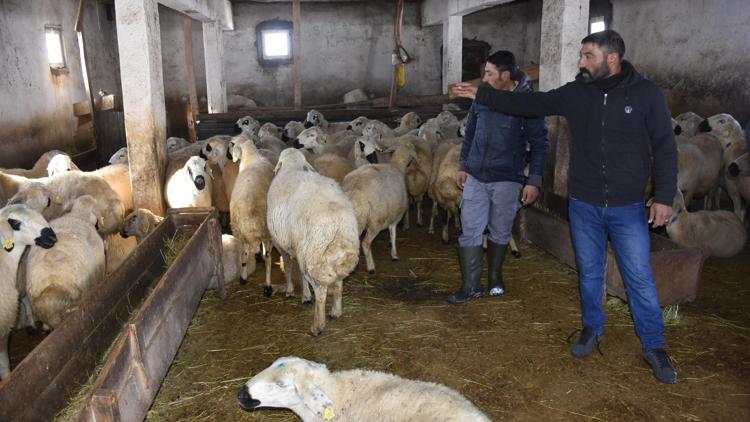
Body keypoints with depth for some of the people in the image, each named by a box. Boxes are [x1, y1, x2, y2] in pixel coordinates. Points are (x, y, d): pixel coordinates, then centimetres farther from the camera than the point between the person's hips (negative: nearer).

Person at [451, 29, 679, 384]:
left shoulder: (646, 93, -8)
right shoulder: (575, 93, -1)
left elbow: (664, 147, -5)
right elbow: (529, 104, 1)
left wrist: (664, 197, -9)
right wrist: (481, 95, -4)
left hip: (628, 208, -2)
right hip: (583, 205, 3)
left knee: (640, 278, 4)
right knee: (589, 271, 15)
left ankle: (654, 346, 19)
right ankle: (592, 328, 35)